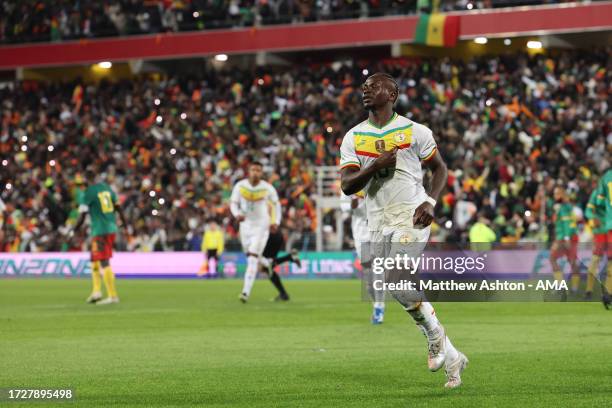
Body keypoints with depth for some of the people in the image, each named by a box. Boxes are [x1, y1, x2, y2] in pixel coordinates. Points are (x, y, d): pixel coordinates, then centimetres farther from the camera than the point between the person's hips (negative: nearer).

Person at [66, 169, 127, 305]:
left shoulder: (88, 193, -11)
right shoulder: (106, 187, 10)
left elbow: (82, 217, -12)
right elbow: (118, 207, 19)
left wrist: (73, 231, 2)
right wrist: (124, 222, 33)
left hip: (100, 230, -8)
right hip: (111, 228, 8)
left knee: (104, 263, -5)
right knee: (95, 261, 18)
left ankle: (113, 295, -7)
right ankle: (96, 291, 12)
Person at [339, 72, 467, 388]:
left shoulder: (414, 131, -2)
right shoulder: (353, 137, 7)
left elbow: (439, 168, 7)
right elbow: (347, 186, 0)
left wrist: (430, 202, -9)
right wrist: (376, 166, -17)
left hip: (411, 218, -5)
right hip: (379, 223, 5)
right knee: (403, 288, 6)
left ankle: (436, 338, -1)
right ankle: (451, 357, 20)